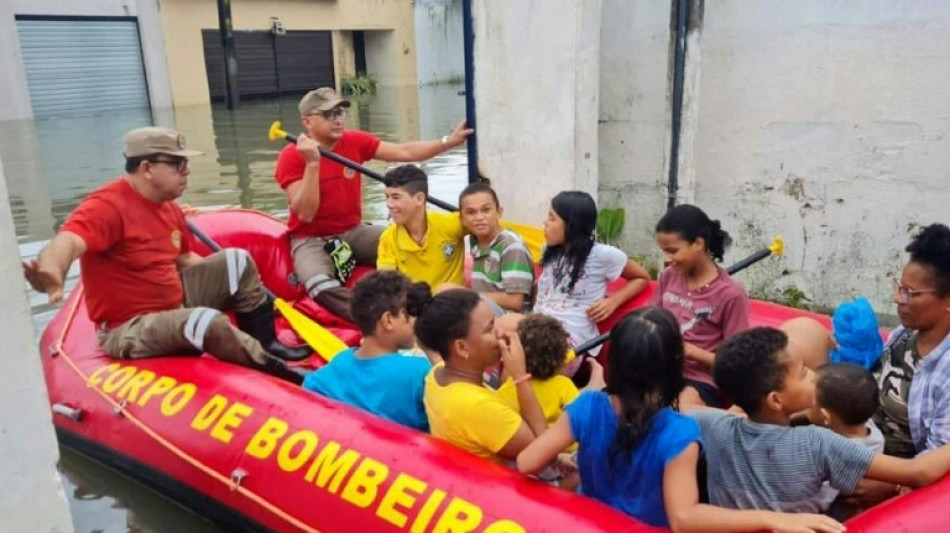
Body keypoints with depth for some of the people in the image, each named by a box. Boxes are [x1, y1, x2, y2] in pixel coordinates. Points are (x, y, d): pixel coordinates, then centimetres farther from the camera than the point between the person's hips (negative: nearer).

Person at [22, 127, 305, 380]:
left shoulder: (170, 208, 5)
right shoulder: (107, 205, -22)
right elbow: (68, 242, -42)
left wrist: (224, 278, 9)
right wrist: (52, 272, -64)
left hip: (175, 300, 9)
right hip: (129, 330, -9)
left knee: (237, 261, 3)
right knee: (208, 321, -34)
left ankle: (267, 346, 4)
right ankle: (277, 372, -18)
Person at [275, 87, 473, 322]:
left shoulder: (355, 141, -1)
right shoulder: (291, 156, -14)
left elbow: (405, 152, -2)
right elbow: (305, 214, -21)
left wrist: (448, 142, -12)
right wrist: (313, 163, -29)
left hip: (354, 232, 5)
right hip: (311, 240, -5)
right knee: (321, 285, -37)